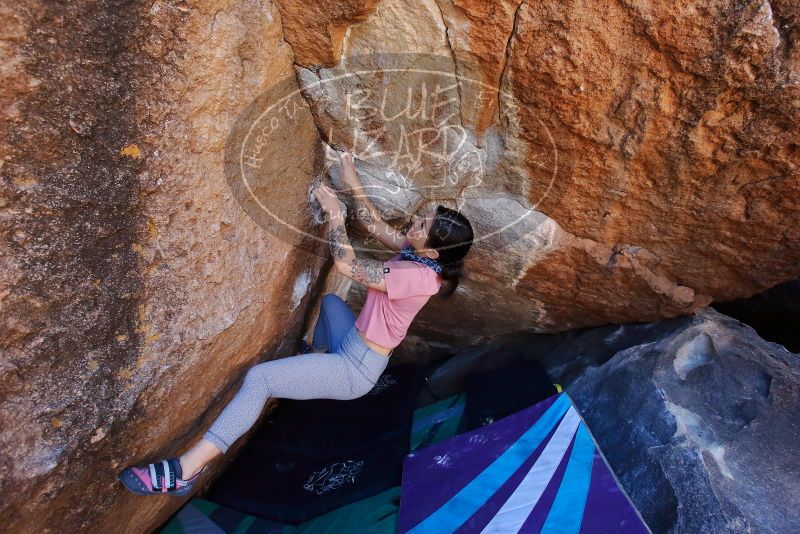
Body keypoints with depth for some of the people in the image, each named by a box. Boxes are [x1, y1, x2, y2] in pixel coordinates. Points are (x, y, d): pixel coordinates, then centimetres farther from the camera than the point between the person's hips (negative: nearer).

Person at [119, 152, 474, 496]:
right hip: (353, 346, 9)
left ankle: (186, 471, -11)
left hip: (357, 370, -9)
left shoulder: (416, 275, -30)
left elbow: (346, 264, -26)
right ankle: (319, 359, 49)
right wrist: (353, 185, -1)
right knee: (330, 301, 34)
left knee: (259, 378, -18)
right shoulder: (419, 257, -4)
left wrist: (334, 213, -15)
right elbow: (376, 226, 6)